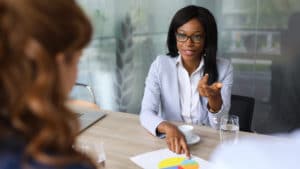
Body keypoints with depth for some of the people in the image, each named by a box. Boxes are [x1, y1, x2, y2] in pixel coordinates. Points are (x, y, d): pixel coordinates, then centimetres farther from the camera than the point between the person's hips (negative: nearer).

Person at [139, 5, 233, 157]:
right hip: (170, 142, 0)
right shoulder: (160, 65, -5)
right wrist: (168, 128, -32)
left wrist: (214, 97, -27)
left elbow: (219, 126, -8)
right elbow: (146, 113, -12)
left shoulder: (223, 68, -5)